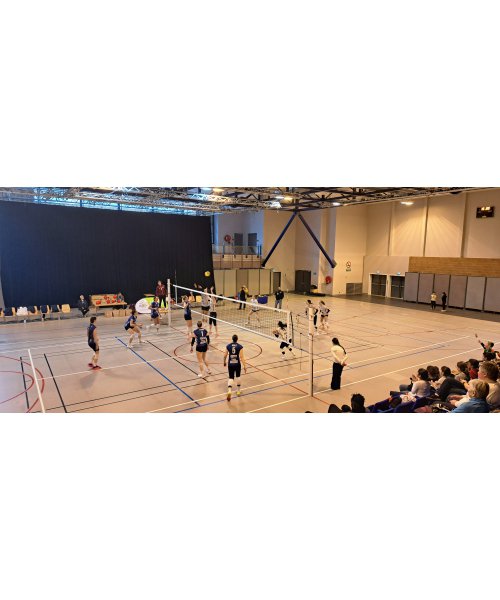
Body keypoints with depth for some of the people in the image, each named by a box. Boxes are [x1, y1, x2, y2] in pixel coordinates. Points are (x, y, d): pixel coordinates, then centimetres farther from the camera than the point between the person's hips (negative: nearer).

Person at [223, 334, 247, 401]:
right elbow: (242, 357, -13)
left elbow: (225, 356, 3)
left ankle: (229, 391, -14)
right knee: (238, 376, 21)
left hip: (230, 364, 1)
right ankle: (238, 390, 32)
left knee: (231, 378, 7)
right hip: (237, 364, -1)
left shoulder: (228, 346, -3)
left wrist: (224, 362, 21)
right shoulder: (240, 346, -10)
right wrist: (244, 366, -9)